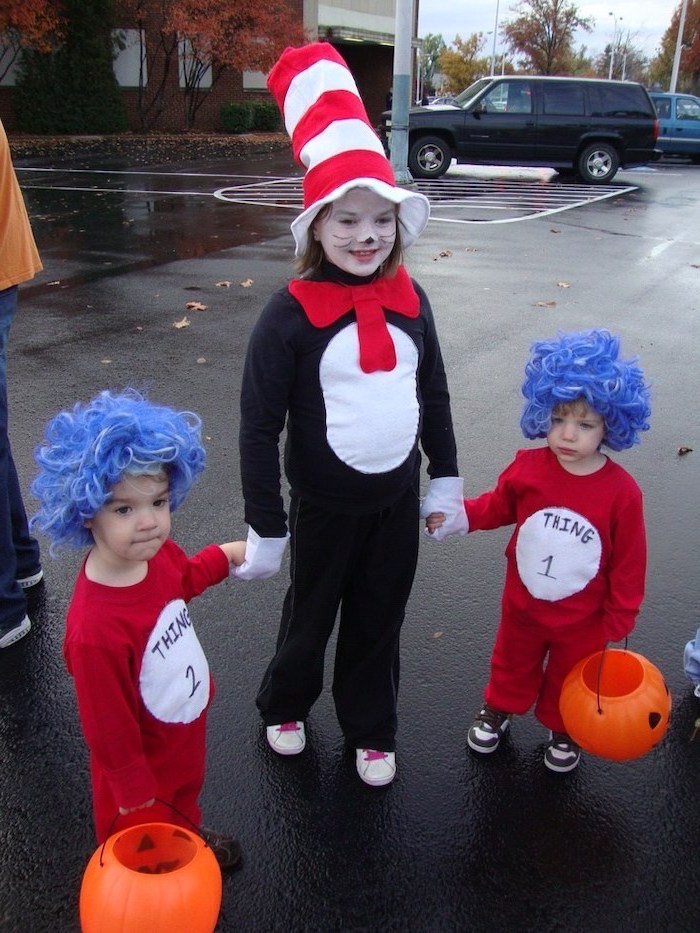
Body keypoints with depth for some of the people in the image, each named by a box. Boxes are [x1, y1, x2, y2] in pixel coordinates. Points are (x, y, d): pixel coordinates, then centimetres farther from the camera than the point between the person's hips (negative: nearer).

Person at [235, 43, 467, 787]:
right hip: (326, 502, -3)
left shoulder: (408, 299, -4)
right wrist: (265, 529, -15)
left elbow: (434, 394, 8)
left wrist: (446, 479, 9)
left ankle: (370, 731, 41)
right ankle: (285, 705, 47)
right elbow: (259, 426, -16)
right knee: (311, 615, 19)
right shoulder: (291, 314, -19)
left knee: (379, 620, 19)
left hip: (398, 496, 4)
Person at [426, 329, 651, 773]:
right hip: (522, 606, 2)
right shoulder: (527, 468, -19)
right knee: (512, 664, 28)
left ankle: (564, 731, 53)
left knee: (569, 679, 24)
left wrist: (619, 620, -6)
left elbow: (629, 562, -14)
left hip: (583, 619, -2)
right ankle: (499, 710, 56)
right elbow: (498, 506, 1)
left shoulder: (621, 492, -25)